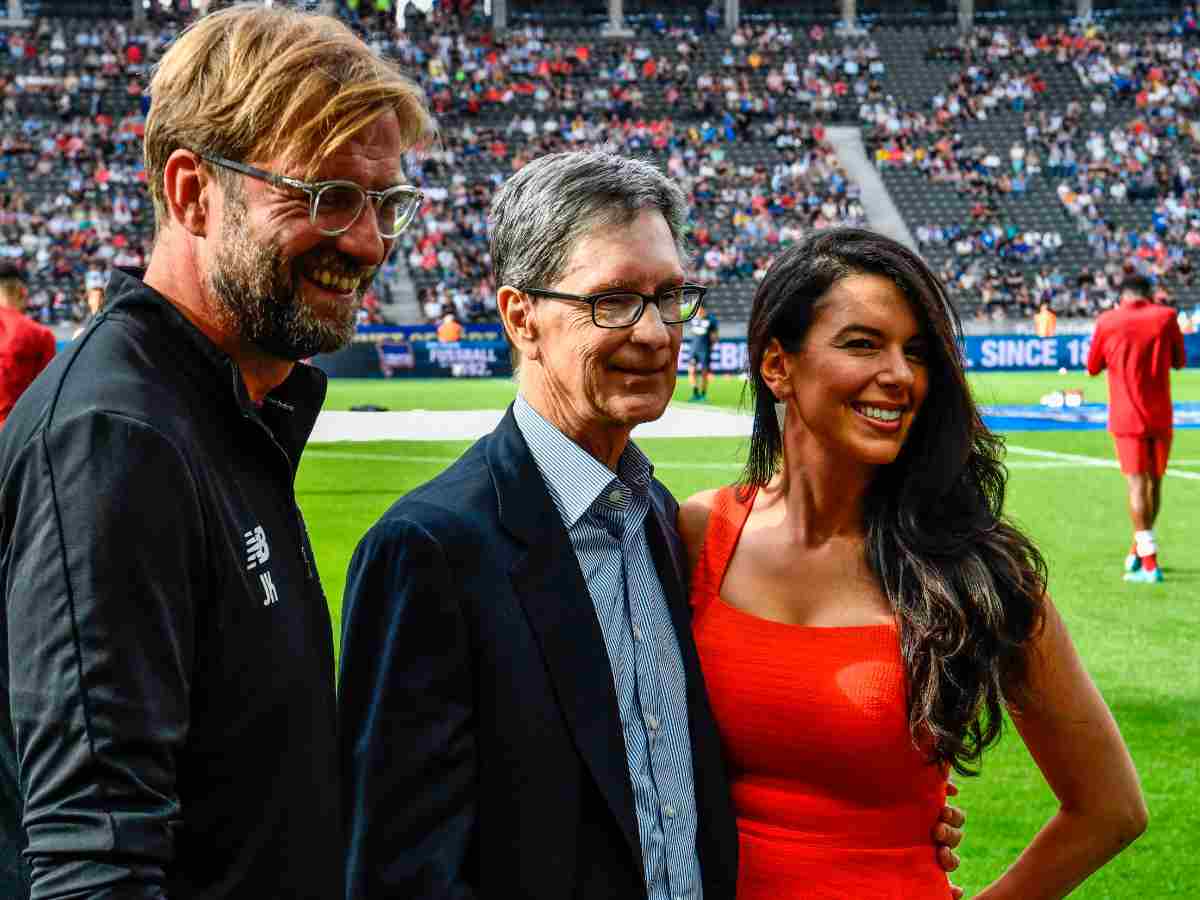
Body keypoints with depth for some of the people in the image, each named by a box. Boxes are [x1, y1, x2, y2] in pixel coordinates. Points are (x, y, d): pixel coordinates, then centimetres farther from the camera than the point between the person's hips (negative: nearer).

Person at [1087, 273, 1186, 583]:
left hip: (1126, 418, -1)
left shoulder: (1107, 321, -2)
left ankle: (1149, 564, -13)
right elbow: (1179, 362, 12)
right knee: (1154, 482, 16)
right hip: (1161, 417, 1)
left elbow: (1092, 368, 9)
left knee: (1137, 485, -5)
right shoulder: (1166, 316, 0)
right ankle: (1139, 552, 26)